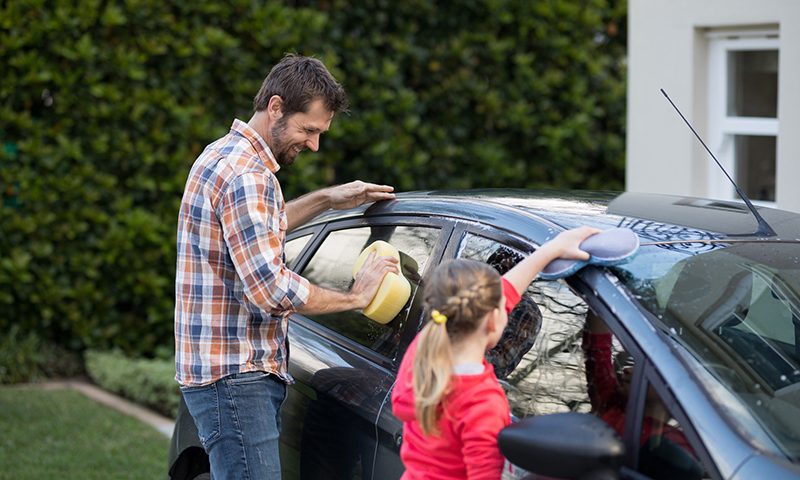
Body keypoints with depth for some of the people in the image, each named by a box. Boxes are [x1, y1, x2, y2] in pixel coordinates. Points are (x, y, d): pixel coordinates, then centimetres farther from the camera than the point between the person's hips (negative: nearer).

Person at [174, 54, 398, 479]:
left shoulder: (222, 156, 16)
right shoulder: (245, 173, -17)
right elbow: (270, 289, -23)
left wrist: (326, 199, 31)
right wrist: (355, 297, -11)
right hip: (233, 375, -11)